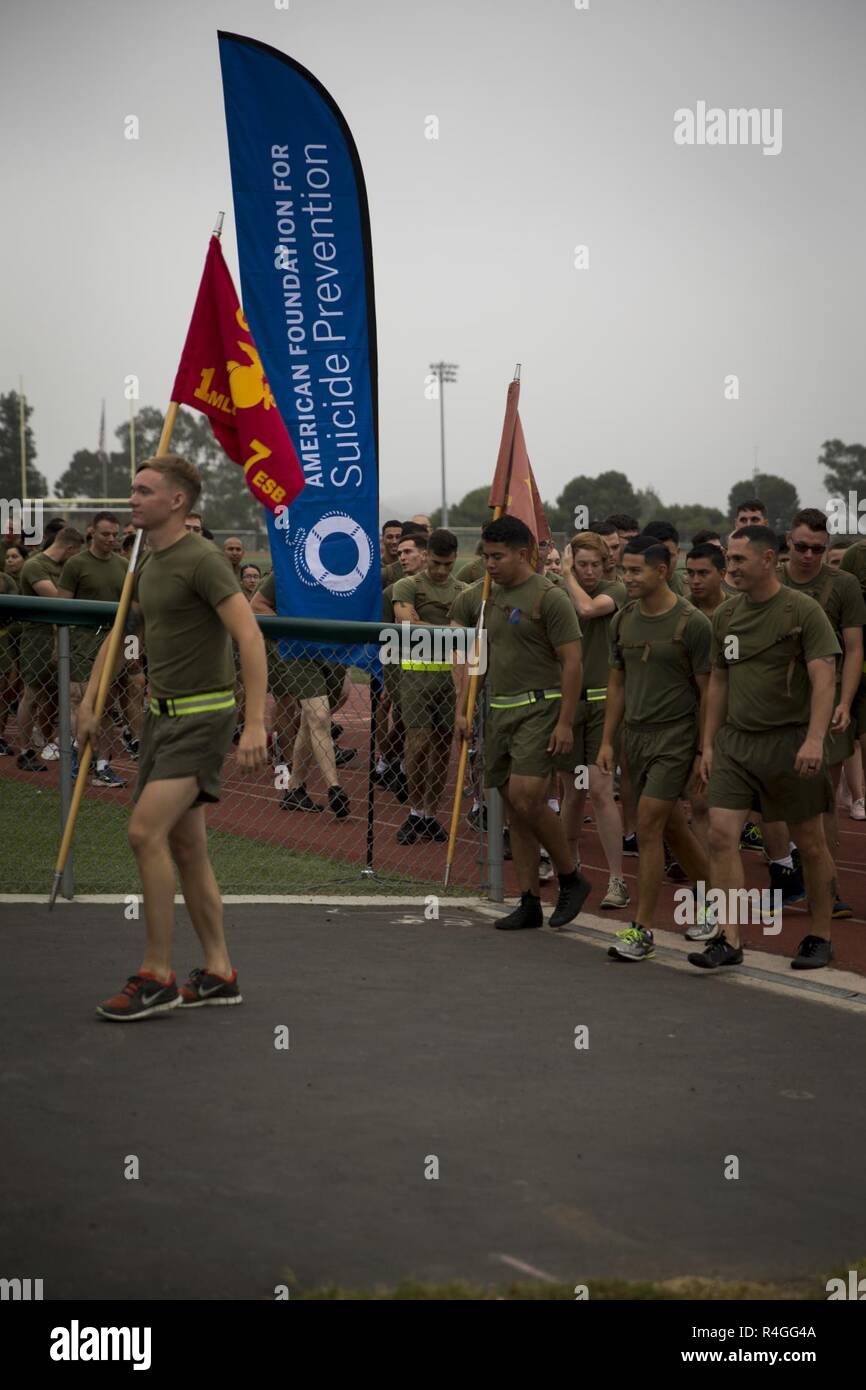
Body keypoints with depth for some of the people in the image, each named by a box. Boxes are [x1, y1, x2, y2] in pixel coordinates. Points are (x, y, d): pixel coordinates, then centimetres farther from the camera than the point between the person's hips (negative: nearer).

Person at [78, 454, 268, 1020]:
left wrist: (255, 723, -28)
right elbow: (122, 635, 26)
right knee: (184, 844, 11)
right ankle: (218, 972, 19)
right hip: (163, 714, 9)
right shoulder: (149, 565, 13)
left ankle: (156, 976, -11)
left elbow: (250, 637, -22)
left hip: (202, 716, -9)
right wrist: (89, 702, 21)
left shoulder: (202, 560, -16)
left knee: (146, 831, -18)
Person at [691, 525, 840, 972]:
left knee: (810, 843, 6)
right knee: (721, 834, -8)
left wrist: (814, 740, -25)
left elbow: (824, 679, -14)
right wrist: (708, 744, 13)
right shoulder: (725, 615, 9)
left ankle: (820, 936, 21)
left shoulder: (803, 611, -8)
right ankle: (729, 940, -6)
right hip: (735, 740, 5)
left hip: (789, 741, -5)